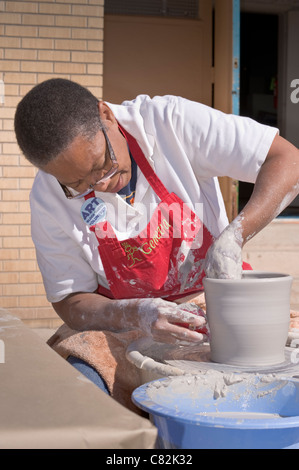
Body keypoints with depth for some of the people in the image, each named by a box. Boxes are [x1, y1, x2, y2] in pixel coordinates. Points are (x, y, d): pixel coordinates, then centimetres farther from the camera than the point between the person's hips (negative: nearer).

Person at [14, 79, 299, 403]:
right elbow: (70, 303, -6)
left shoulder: (169, 122, -18)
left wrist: (232, 238, -31)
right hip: (128, 328, 2)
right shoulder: (48, 198, -12)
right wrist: (136, 315, -26)